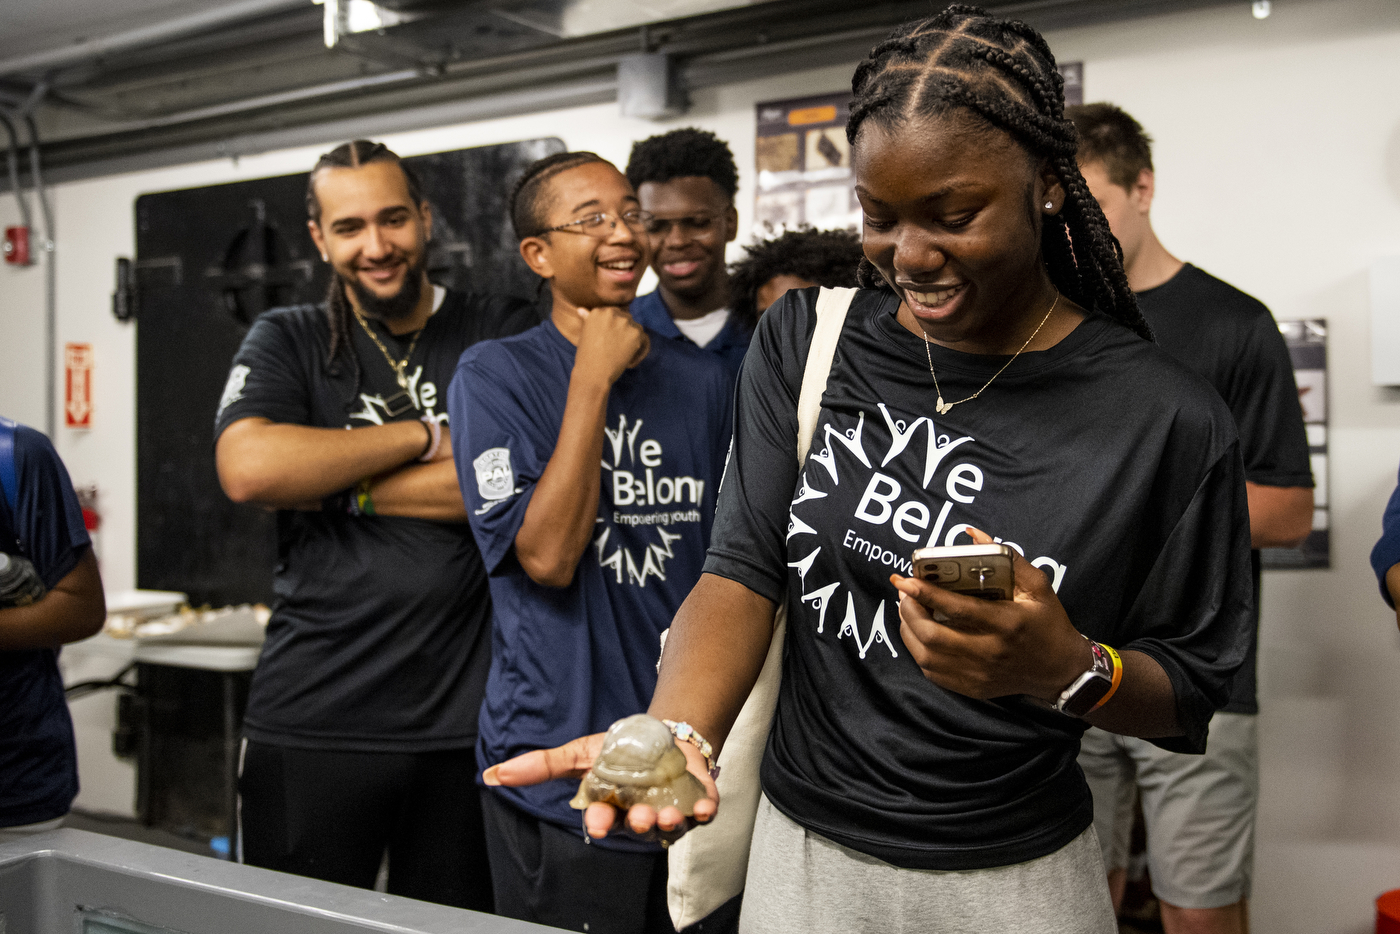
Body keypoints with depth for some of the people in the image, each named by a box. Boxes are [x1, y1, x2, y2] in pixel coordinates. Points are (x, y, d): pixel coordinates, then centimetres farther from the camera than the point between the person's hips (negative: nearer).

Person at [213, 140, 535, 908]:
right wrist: (424, 434, -9)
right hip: (311, 723, 1)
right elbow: (247, 470, -13)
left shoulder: (501, 332, 4)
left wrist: (333, 486, -9)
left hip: (467, 723, 0)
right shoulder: (285, 342, 7)